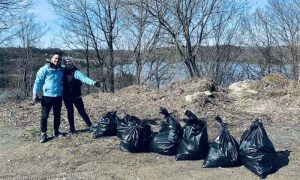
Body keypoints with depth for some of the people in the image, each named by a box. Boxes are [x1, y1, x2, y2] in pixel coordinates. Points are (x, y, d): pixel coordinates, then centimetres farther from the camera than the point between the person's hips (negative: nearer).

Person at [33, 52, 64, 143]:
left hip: (59, 96, 4)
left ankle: (56, 131, 29)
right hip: (47, 96, -4)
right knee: (44, 116, 1)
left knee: (57, 115, 13)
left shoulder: (62, 70, 5)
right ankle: (43, 134, 11)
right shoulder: (44, 69, -8)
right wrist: (35, 94, -12)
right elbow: (38, 82, -7)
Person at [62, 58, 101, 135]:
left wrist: (92, 82, -49)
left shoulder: (75, 72, -16)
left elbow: (83, 77, -32)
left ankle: (90, 126, 14)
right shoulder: (63, 71, -1)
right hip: (66, 97, 4)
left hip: (76, 96, -4)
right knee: (70, 113, 14)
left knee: (82, 111, 3)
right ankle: (72, 128, 27)